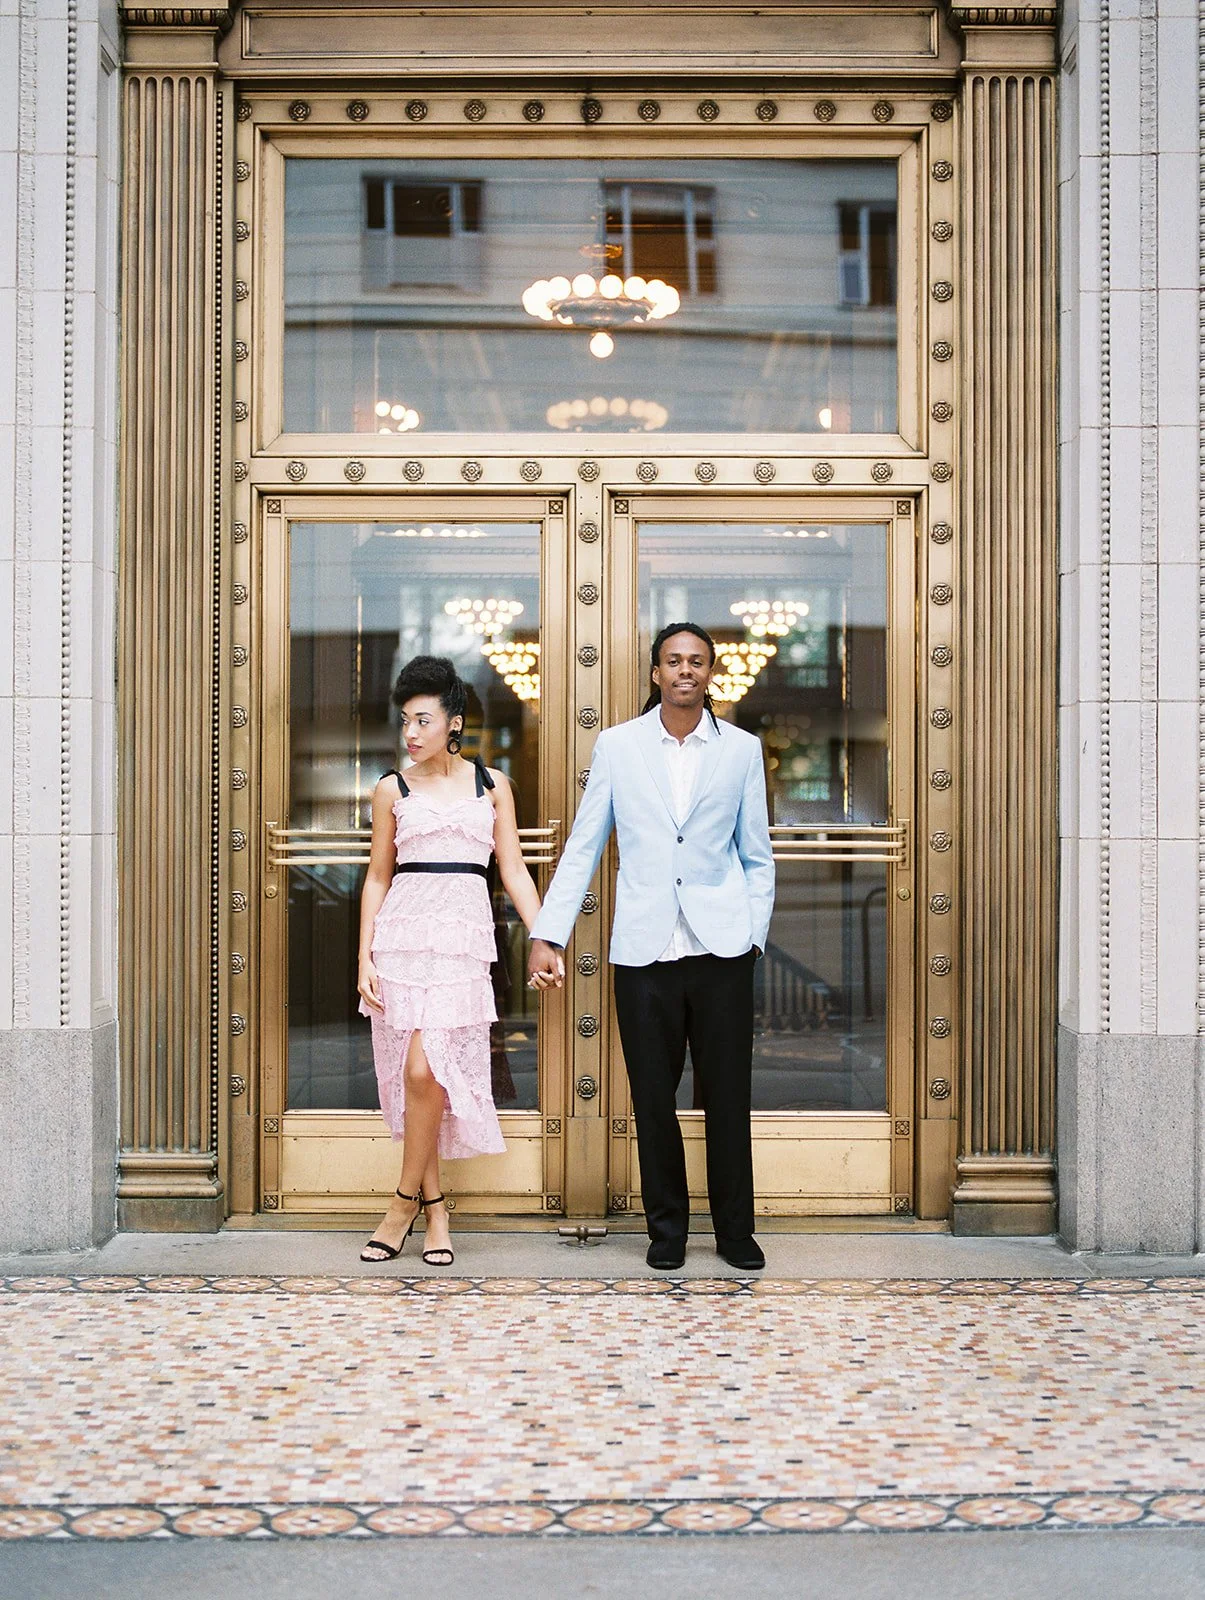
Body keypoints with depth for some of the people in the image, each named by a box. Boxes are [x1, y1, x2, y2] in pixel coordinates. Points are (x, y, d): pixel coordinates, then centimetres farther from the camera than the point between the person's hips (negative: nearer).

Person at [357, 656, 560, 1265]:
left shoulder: (490, 784, 10)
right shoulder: (393, 789, 9)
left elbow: (513, 870, 9)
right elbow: (378, 877, 10)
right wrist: (365, 958, 2)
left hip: (464, 930, -1)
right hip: (403, 930, 1)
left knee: (426, 1069, -14)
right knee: (415, 1072, 0)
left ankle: (406, 1200, 0)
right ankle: (434, 1207, 11)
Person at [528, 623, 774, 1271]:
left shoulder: (741, 749, 6)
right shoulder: (617, 746, 5)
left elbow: (757, 858, 11)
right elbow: (581, 848, 5)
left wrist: (756, 934, 2)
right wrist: (546, 934, -1)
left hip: (721, 946, 0)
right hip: (644, 946, 0)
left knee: (728, 1095, 3)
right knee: (652, 1097, 6)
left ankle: (735, 1230, 17)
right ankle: (666, 1227, 20)